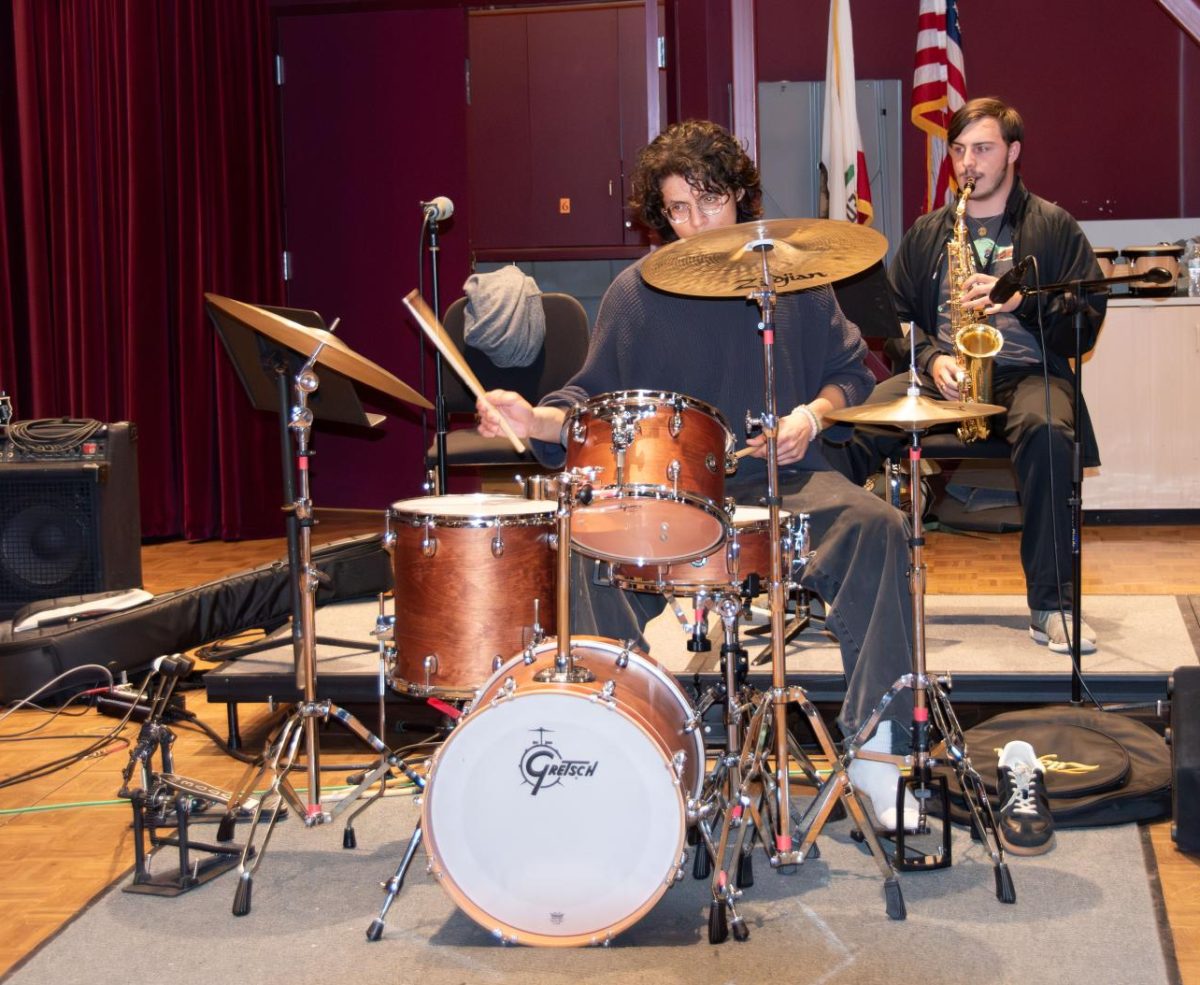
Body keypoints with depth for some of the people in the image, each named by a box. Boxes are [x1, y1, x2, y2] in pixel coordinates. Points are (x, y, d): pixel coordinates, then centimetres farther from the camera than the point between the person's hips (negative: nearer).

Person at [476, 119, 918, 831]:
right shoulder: (637, 294, 6)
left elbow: (852, 371, 14)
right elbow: (594, 403, 7)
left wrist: (813, 414, -7)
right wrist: (536, 420, -13)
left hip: (782, 480, 1)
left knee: (878, 528, -28)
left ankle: (875, 747, -20)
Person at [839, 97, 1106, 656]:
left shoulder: (1053, 226, 9)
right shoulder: (926, 233, 19)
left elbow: (1087, 320, 2)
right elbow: (897, 315, 14)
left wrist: (1020, 301, -15)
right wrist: (931, 359, -7)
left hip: (1027, 372, -2)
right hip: (941, 377, 3)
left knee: (1045, 429, -39)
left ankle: (1051, 605, -31)